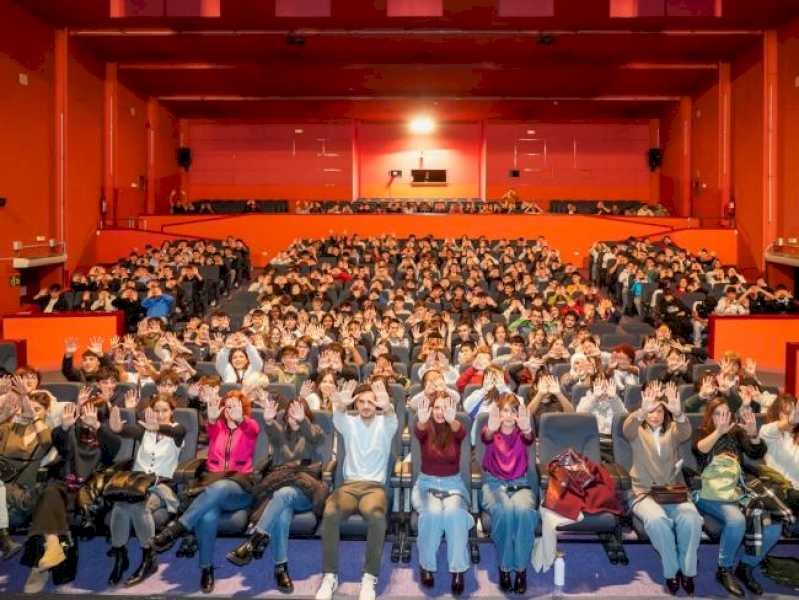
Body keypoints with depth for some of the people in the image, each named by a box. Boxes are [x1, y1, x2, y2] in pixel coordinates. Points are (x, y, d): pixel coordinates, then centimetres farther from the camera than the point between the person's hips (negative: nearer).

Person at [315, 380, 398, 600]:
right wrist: (340, 406, -40)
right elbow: (337, 417, -14)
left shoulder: (384, 424, 7)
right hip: (349, 484, 1)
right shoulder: (349, 423, 11)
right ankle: (330, 575, -16)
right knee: (330, 513, -31)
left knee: (376, 515, -36)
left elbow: (392, 419, -18)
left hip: (375, 486, -1)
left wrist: (387, 407, -44)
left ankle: (370, 578, -21)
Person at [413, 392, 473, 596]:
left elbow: (461, 432, -28)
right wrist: (421, 421, -55)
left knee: (454, 512, -32)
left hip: (453, 484, 0)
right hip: (427, 484, 0)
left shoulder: (455, 430, -3)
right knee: (432, 512, -32)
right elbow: (417, 432, -29)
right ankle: (426, 565, -13)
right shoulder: (426, 430, -4)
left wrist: (451, 420, -53)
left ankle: (458, 570, -22)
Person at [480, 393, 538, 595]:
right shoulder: (491, 431, -1)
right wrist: (491, 428, -54)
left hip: (520, 484, 1)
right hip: (494, 483, -1)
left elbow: (530, 439, -24)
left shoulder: (521, 433, 2)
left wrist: (527, 429, -50)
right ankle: (504, 567, -20)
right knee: (504, 510, -34)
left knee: (523, 510, -33)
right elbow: (485, 437, -27)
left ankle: (521, 568, -20)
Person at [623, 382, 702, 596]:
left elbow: (686, 432, -12)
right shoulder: (637, 432, 7)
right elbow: (626, 429, -18)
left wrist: (678, 413, -35)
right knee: (656, 520, -34)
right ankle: (671, 571, -15)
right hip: (644, 493, -2)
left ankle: (687, 570, -11)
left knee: (691, 519, -29)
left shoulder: (672, 430, 13)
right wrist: (642, 411, -41)